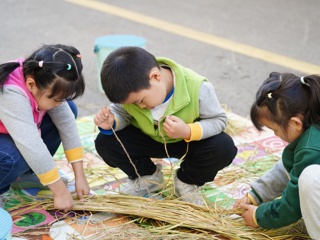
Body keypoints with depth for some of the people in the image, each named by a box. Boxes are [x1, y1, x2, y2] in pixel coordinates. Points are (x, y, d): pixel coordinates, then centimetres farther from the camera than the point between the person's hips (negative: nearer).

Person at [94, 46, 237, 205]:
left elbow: (219, 120, -22)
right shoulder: (132, 90, -24)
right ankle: (148, 176, 10)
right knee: (105, 142, -19)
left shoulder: (197, 88, -33)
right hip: (148, 139, 2)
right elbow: (121, 112, -7)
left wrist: (188, 131, -40)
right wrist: (111, 123, -32)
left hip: (188, 140, -2)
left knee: (224, 148, -30)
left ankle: (187, 182, 2)